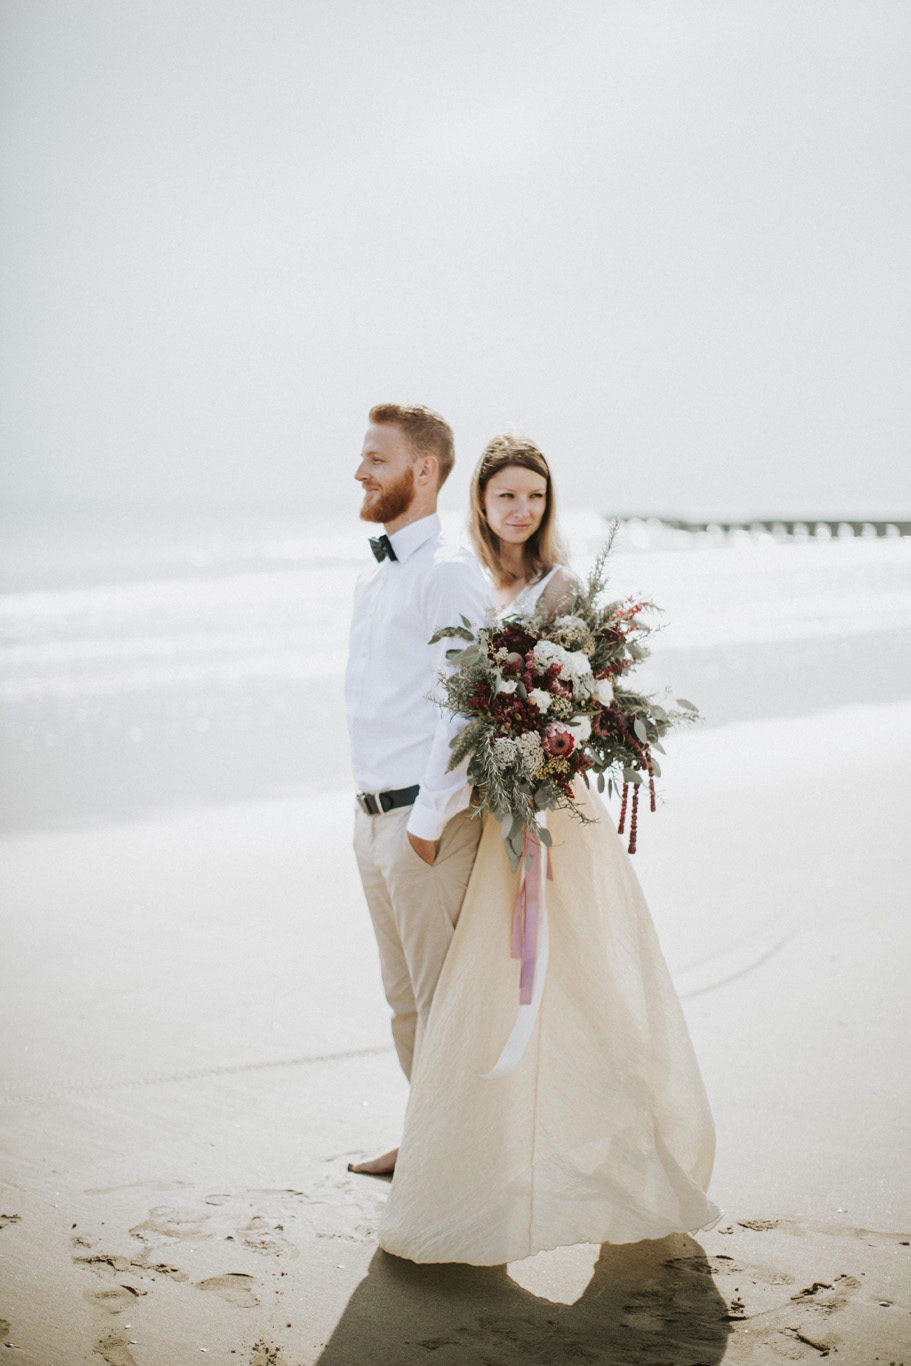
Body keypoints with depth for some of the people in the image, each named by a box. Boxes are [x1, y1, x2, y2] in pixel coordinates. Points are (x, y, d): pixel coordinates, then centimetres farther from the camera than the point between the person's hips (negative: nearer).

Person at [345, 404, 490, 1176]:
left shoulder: (449, 573, -14)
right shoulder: (372, 578, 15)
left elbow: (464, 707, -19)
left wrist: (428, 821, -19)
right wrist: (375, 812, 10)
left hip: (425, 819, -9)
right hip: (372, 818, 9)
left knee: (442, 997, 2)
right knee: (403, 997, 19)